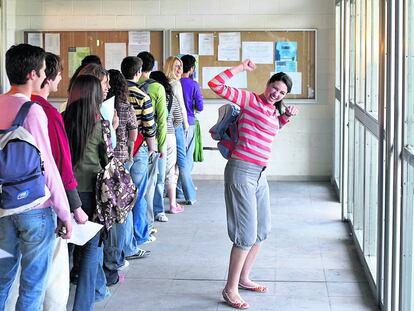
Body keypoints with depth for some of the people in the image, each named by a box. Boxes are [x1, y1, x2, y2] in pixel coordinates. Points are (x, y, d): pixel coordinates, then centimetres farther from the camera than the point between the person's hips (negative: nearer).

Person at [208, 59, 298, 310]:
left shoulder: (273, 111, 15)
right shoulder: (250, 100, -8)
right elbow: (216, 85, -15)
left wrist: (286, 117, 20)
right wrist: (242, 68, -15)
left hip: (260, 173, 9)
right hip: (242, 171, -9)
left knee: (263, 230, 17)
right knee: (247, 232, -9)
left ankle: (244, 278, 32)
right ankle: (230, 289, 2)